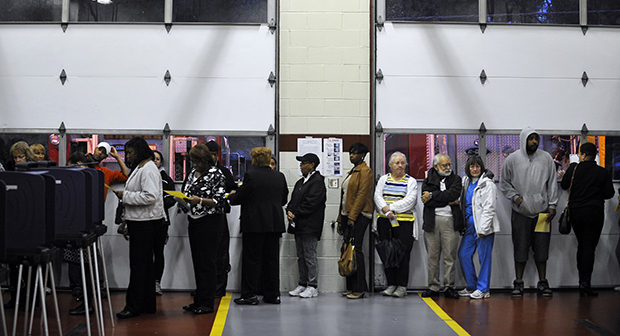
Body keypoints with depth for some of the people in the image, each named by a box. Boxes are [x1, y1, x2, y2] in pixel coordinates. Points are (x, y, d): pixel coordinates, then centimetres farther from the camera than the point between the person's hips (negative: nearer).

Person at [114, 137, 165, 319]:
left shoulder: (148, 169, -15)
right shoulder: (140, 168, 19)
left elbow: (151, 196, -25)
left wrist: (126, 195, -18)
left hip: (146, 223, -11)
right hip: (140, 222, 11)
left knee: (138, 264, -7)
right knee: (145, 263, 13)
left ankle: (133, 306, -4)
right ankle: (148, 305, 19)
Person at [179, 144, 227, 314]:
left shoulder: (216, 175, -9)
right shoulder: (192, 173, 13)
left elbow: (220, 201, -13)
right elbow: (185, 192, 22)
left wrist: (200, 200, -24)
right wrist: (184, 199, 0)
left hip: (210, 223, -7)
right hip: (194, 222, 7)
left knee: (207, 262, -5)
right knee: (197, 262, 11)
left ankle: (207, 303, -1)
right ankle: (198, 300, 18)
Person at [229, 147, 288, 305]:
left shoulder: (251, 175, -11)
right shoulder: (280, 176, 6)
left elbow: (239, 198, -6)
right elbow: (284, 200, 15)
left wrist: (232, 195, 16)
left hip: (255, 224, -5)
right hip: (275, 223, 5)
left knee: (252, 258, 1)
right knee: (272, 258, 10)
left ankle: (250, 295, 2)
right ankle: (273, 294, 13)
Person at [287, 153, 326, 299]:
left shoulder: (317, 181, -10)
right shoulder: (300, 182, 19)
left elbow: (311, 203, -17)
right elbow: (293, 200, 17)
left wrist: (295, 214, -14)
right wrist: (289, 211, -3)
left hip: (310, 226, -9)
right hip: (299, 226, 9)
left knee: (310, 256, -6)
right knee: (301, 257, 11)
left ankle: (312, 287, -2)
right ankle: (302, 285, 17)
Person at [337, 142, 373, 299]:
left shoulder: (365, 171, -7)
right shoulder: (352, 172, 22)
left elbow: (362, 195, -15)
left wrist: (352, 217, -19)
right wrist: (341, 218, 19)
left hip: (359, 216, -9)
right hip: (348, 216, 9)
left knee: (355, 250, -11)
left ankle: (359, 289, -8)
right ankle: (351, 287, 9)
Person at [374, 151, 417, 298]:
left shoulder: (411, 181, 6)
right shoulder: (384, 179, 13)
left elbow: (410, 200, -7)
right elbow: (378, 196, 2)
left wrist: (391, 207, -14)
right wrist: (386, 211, -15)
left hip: (404, 221, -2)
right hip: (385, 221, 2)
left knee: (403, 254, -5)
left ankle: (402, 286, 1)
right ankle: (391, 284, 12)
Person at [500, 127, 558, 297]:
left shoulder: (546, 158, 5)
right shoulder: (512, 159, 1)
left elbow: (552, 183, 8)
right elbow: (504, 183, 7)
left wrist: (552, 205, 1)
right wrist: (515, 197, -8)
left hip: (542, 211, 1)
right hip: (521, 212, -1)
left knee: (542, 248, 5)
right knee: (520, 248, 0)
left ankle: (542, 283, 14)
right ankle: (518, 283, 8)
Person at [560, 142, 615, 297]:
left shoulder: (573, 169, -2)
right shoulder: (603, 173, -5)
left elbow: (564, 185, 12)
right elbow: (609, 193, -3)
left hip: (575, 211, 3)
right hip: (594, 213, -3)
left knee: (581, 245, 16)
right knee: (589, 247, -4)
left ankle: (582, 281, 18)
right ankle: (585, 284, -11)